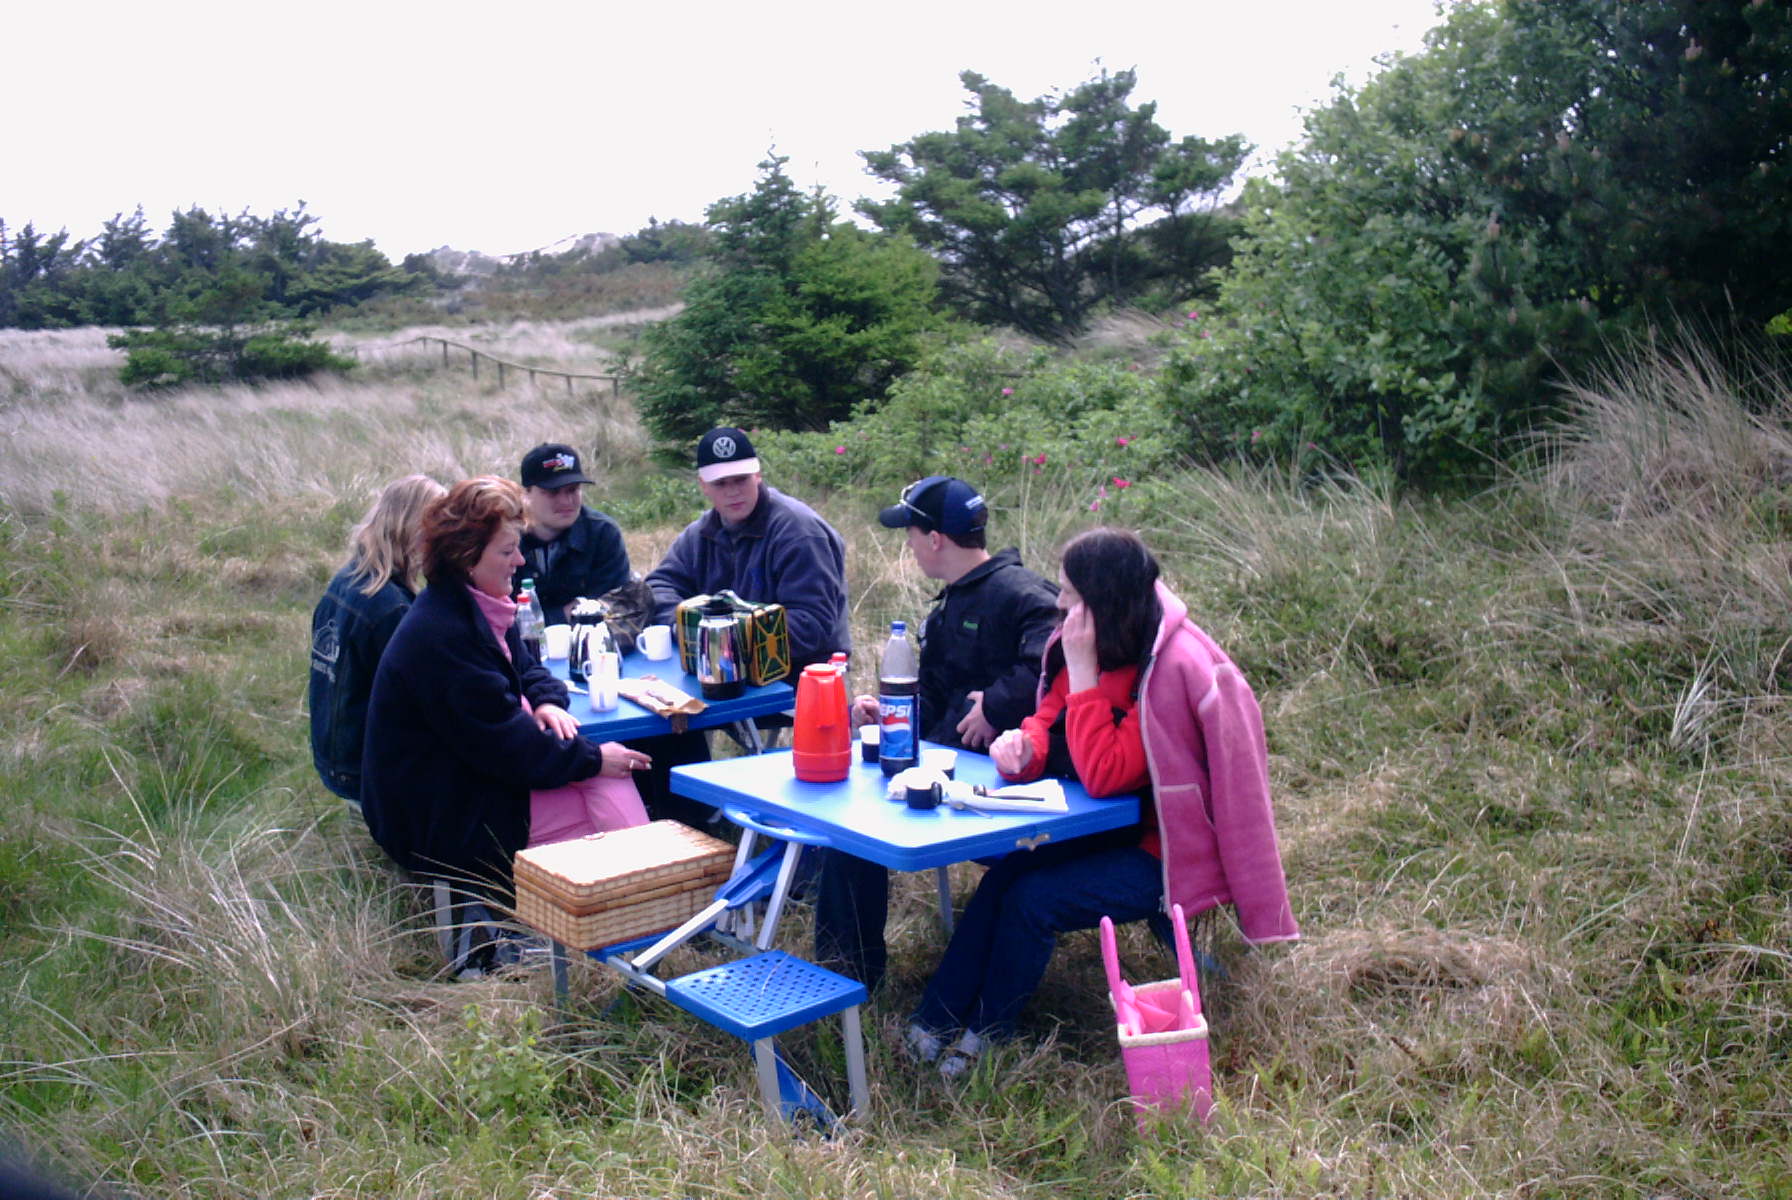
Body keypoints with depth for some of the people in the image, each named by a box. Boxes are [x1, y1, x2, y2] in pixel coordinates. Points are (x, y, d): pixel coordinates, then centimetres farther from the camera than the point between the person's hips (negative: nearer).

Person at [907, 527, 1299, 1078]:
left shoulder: (1171, 668, -26)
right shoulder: (1105, 649, 0)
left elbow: (1105, 775, -28)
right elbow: (1050, 719, 7)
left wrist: (1083, 670, -28)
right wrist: (1024, 746, -17)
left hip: (1168, 851, -8)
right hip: (1119, 829, 8)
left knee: (1032, 900, -20)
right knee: (1003, 876, -13)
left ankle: (984, 1039, 2)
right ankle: (935, 1023, -4)